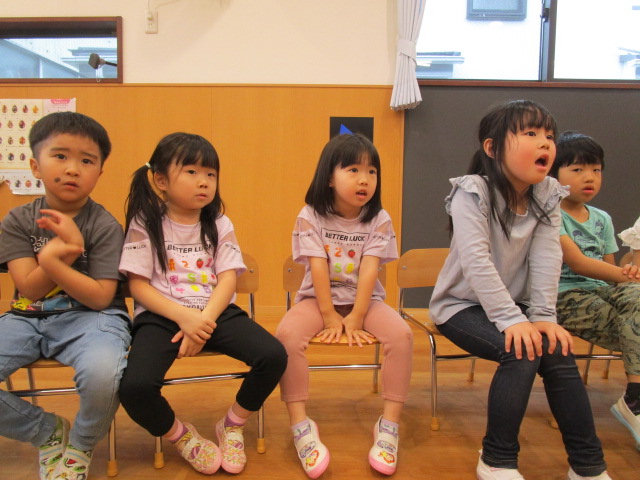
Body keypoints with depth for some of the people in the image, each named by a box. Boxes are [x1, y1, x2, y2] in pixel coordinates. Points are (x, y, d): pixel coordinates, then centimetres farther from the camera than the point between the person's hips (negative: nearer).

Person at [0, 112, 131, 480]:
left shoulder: (105, 226, -6)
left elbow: (100, 297, -13)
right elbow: (30, 288, -7)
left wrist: (51, 259, -24)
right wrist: (68, 249, -22)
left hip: (89, 318, -3)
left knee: (102, 373, -36)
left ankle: (80, 446, 2)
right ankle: (49, 433, 9)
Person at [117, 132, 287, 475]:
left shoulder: (219, 225, 9)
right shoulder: (145, 225, 1)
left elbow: (227, 281, 0)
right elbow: (138, 285, -5)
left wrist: (204, 320, -18)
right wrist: (183, 316, -20)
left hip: (215, 312, 3)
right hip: (161, 316, -2)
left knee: (274, 356, -21)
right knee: (135, 386, -30)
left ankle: (232, 425, 8)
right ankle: (178, 434, 5)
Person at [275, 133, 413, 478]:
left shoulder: (378, 219, -4)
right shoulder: (311, 216, -7)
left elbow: (369, 270, -13)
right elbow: (318, 268, -14)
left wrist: (356, 319, -21)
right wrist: (330, 317, -18)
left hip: (365, 299, 1)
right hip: (319, 298, -1)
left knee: (402, 334, -26)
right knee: (287, 334, -30)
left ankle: (389, 424, -14)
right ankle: (300, 425, -18)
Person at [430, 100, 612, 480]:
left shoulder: (548, 196, 0)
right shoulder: (473, 192, -17)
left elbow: (547, 258, -9)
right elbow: (476, 261, -27)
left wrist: (543, 316, -20)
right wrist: (511, 320, -32)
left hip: (512, 304, 5)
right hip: (463, 305, -5)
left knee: (558, 351, -17)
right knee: (522, 351, -26)